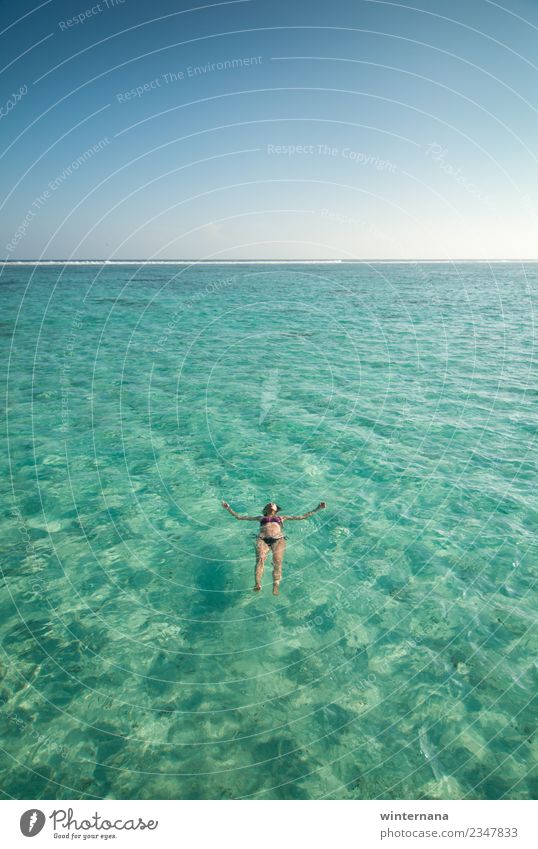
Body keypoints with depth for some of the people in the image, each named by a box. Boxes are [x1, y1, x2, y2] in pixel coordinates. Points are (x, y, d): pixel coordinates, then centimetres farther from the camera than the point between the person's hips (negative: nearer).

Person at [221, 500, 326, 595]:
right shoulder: (261, 518, 35)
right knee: (260, 559, -31)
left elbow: (303, 516, 31)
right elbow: (239, 517, 33)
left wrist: (317, 508, 25)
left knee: (277, 561, -30)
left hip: (278, 539, 0)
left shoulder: (282, 518, 35)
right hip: (262, 539, 0)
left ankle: (276, 586, -45)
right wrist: (228, 508, 23)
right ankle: (257, 585, -49)